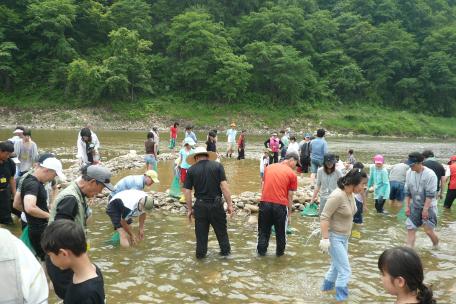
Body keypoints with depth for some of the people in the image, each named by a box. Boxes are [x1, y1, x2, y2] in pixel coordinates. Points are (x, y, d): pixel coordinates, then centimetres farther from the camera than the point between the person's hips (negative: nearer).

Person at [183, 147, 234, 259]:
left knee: (201, 232, 14)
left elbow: (187, 191, -3)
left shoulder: (191, 170, -1)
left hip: (200, 205, 0)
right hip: (216, 203, 0)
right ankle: (225, 250, 29)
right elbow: (224, 186, -10)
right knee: (221, 230, 18)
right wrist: (229, 204, -6)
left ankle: (201, 254, 24)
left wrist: (189, 209, 7)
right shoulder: (217, 166, -3)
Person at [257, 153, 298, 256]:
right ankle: (280, 252, 28)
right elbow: (290, 196, -2)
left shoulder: (269, 167, 10)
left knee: (264, 229, 18)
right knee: (280, 231, 16)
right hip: (280, 205, -3)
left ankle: (261, 251, 25)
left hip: (265, 202, 3)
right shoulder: (292, 174, -2)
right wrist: (289, 214, 5)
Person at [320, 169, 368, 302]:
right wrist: (325, 238, -27)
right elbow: (324, 217, -26)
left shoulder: (351, 194, -1)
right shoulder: (338, 196, -28)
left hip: (344, 237, 9)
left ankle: (327, 285, 48)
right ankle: (341, 296, 14)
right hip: (334, 237, -9)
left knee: (337, 265, 26)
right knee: (345, 270, -3)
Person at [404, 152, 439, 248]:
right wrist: (407, 206, 1)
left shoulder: (430, 174, -19)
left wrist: (425, 209, -20)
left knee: (428, 230, -2)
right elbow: (407, 191, 4)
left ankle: (436, 246, 28)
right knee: (410, 228, 0)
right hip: (415, 206, 5)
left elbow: (430, 194, -19)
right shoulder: (409, 173, -3)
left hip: (428, 206, -5)